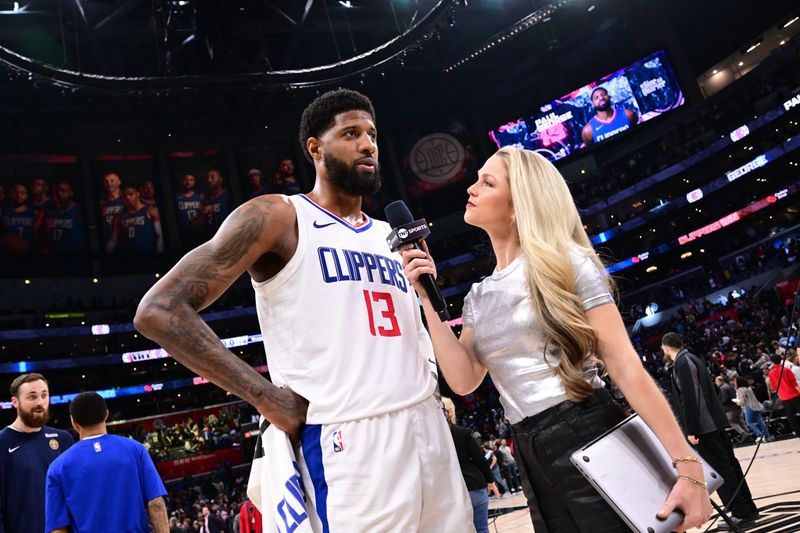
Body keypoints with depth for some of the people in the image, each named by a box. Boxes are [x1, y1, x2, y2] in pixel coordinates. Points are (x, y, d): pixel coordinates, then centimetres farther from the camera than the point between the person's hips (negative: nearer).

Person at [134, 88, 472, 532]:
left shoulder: (391, 237, 16)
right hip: (350, 441, -7)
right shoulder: (277, 217, -5)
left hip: (429, 428, 7)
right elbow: (158, 312, -13)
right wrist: (268, 398, -16)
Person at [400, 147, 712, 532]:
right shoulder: (478, 297, 14)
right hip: (531, 458, 6)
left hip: (590, 437, -6)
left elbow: (625, 365, -11)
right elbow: (464, 380, 1)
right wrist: (427, 296, 0)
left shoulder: (566, 262, -5)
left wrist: (686, 464, -17)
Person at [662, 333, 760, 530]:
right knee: (729, 465, 14)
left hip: (704, 426, -10)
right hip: (715, 422, 10)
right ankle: (748, 508, 21)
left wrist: (691, 430, -20)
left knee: (720, 470, -4)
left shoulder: (681, 363, -15)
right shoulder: (691, 358, 14)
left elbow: (689, 398, -21)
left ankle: (741, 514, 1)